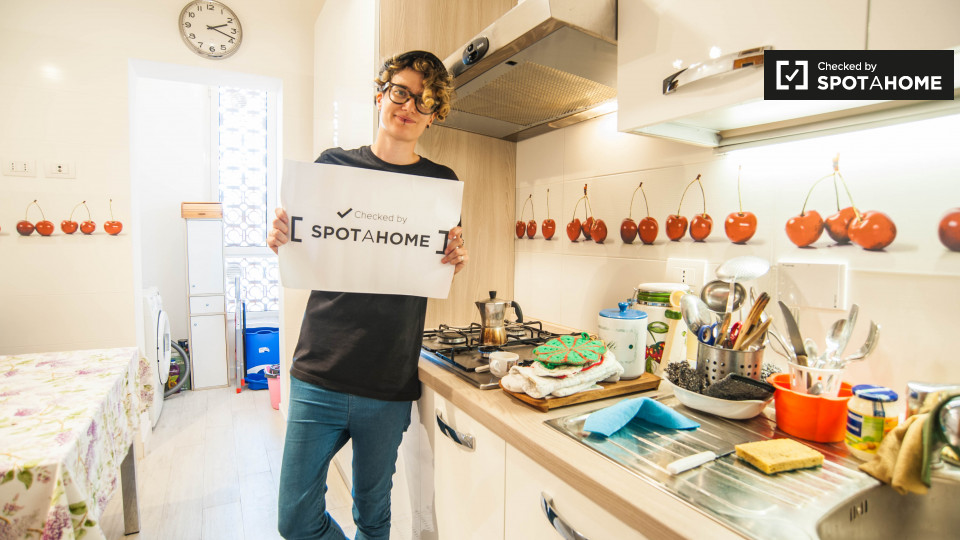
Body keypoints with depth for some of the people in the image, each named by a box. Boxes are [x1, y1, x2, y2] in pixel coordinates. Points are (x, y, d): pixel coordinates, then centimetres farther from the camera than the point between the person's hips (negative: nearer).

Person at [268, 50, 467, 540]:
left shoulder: (441, 183, 3)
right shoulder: (333, 164, 3)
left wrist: (457, 261, -14)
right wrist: (281, 238, -13)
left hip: (389, 385, 0)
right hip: (319, 374, 1)